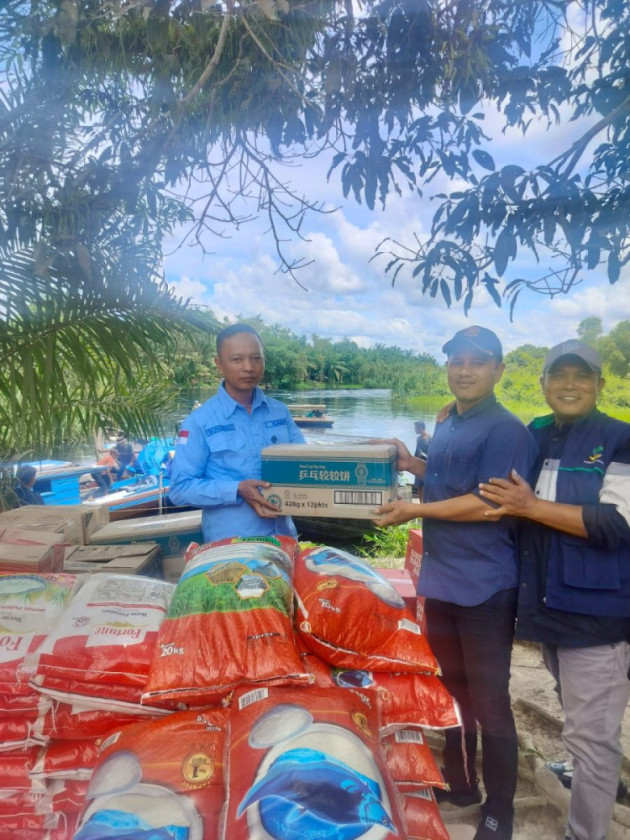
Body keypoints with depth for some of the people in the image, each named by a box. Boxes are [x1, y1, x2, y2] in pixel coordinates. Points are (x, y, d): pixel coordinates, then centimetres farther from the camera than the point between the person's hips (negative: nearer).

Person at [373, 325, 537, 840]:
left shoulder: (506, 430, -17)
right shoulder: (448, 425, 10)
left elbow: (489, 504, -23)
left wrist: (414, 511, -19)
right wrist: (413, 465, 5)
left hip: (485, 587, -8)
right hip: (441, 578, 8)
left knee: (488, 701, 7)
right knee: (452, 689, 22)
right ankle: (458, 784, 42)